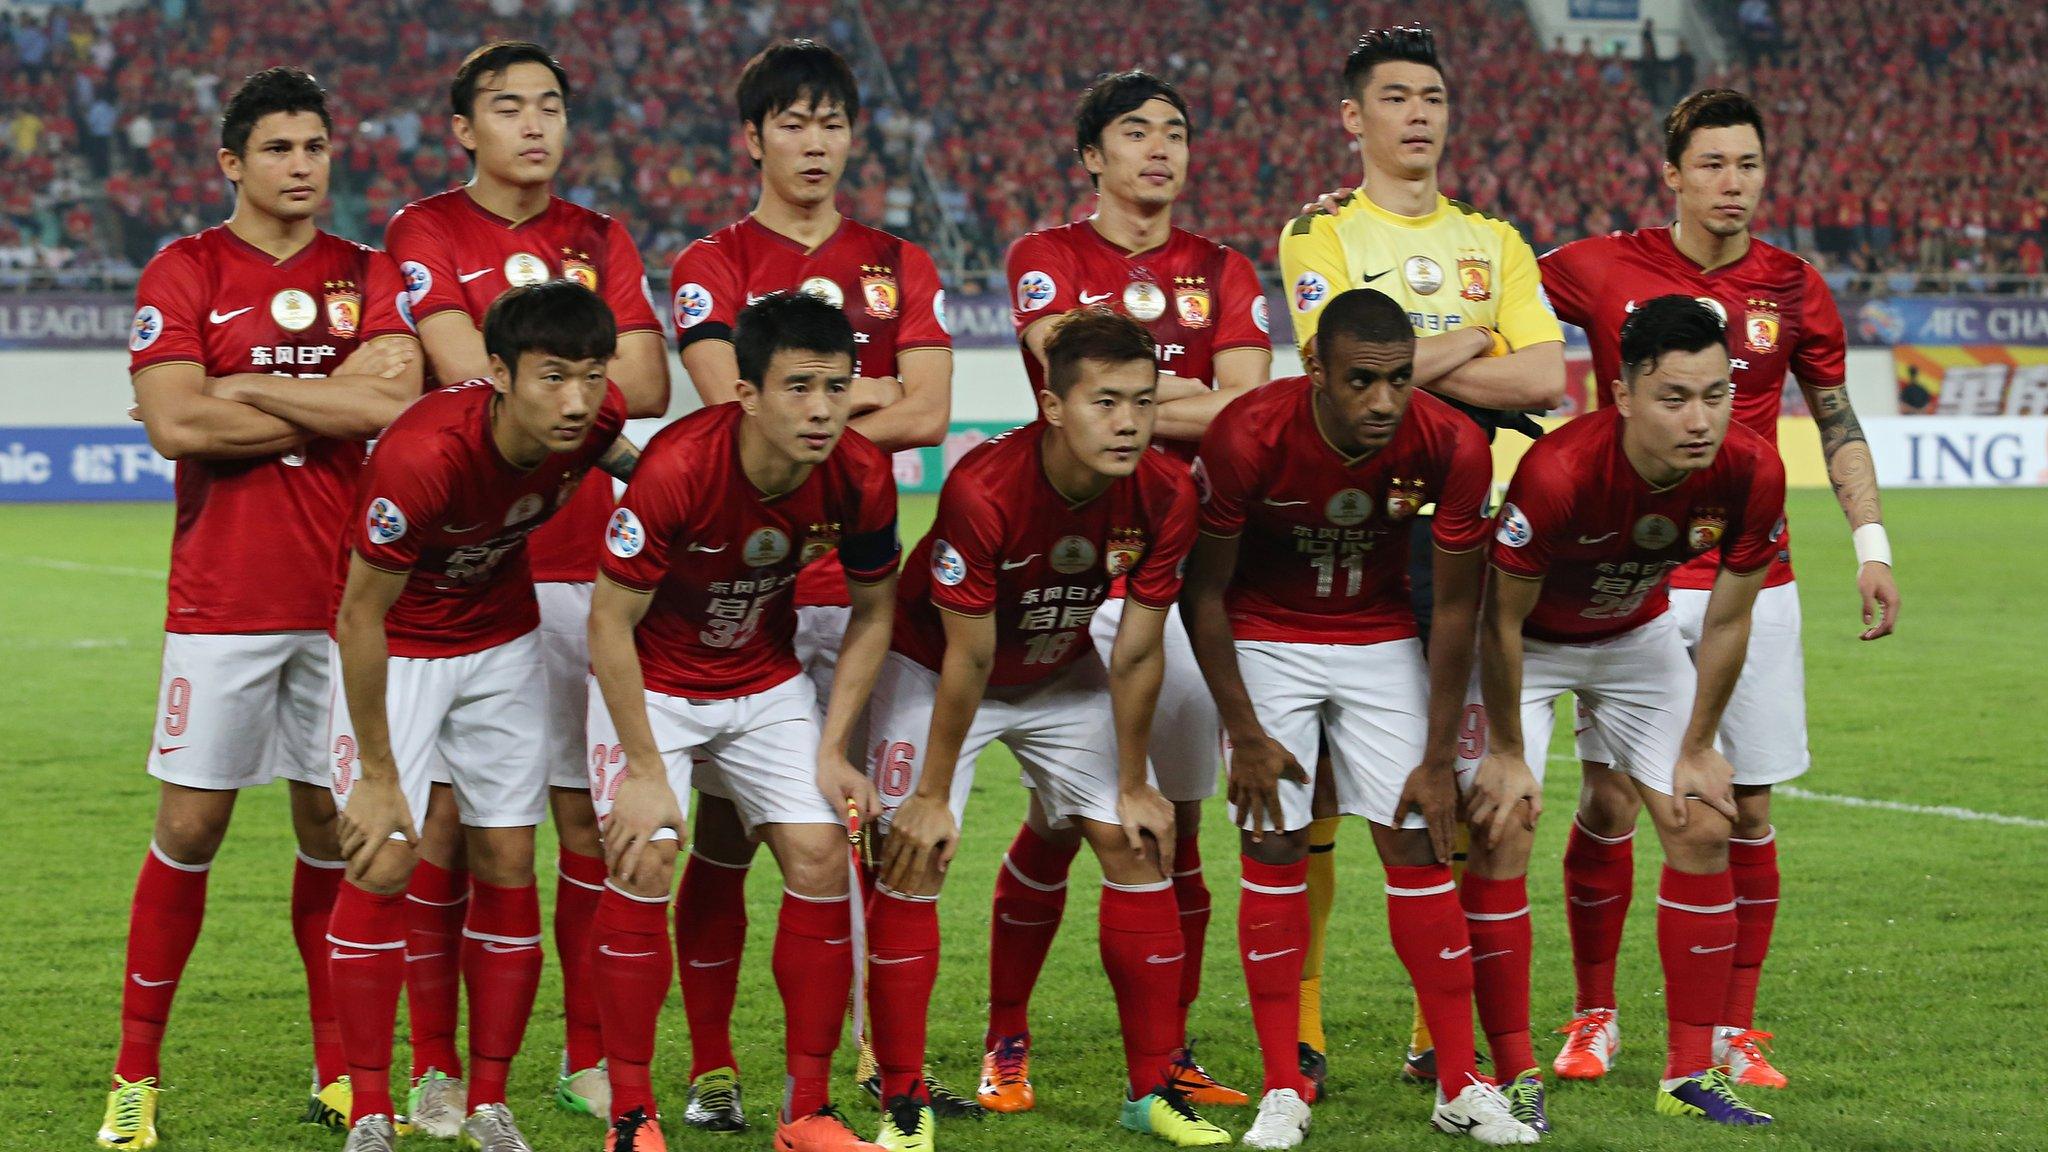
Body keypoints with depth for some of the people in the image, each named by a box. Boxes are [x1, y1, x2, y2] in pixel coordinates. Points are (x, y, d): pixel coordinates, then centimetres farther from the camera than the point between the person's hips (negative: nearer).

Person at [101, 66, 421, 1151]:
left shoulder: (368, 276, 8)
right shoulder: (183, 273, 1)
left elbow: (394, 403, -9)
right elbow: (175, 422, -12)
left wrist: (246, 386, -10)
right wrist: (331, 403, -8)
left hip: (344, 593, 2)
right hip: (221, 599, -2)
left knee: (334, 826, 7)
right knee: (189, 826, -1)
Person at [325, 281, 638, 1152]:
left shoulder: (596, 417, -22)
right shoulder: (422, 457, -37)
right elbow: (362, 615, -27)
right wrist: (377, 777, -23)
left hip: (503, 639, 5)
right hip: (395, 646, -5)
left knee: (508, 863, 2)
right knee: (383, 863, -10)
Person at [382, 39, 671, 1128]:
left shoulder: (602, 241, 13)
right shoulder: (424, 233, 1)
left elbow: (650, 388, 1)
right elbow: (467, 374, -13)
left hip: (584, 561, 3)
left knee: (589, 809, 5)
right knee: (447, 810, -3)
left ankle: (588, 1056, 14)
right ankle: (437, 1066, 5)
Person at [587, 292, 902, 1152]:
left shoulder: (860, 478, -19)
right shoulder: (676, 469, -32)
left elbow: (873, 611, -1)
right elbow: (610, 624, -22)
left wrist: (832, 750, -7)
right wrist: (647, 772, -22)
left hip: (767, 679, 4)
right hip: (650, 681, -4)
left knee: (821, 854, -8)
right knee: (644, 863, -16)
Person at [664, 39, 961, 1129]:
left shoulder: (898, 265, 12)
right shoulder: (712, 266, 4)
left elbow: (928, 415, 0)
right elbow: (735, 408, -11)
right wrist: (864, 395, -6)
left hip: (857, 576, 3)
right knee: (726, 827, -1)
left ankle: (881, 1054, 11)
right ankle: (712, 1068, 6)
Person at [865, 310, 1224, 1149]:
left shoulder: (1165, 496, -23)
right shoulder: (981, 491, -35)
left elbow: (1137, 653, -11)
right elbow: (967, 661, -27)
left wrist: (1133, 787, -5)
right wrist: (932, 797, -18)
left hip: (1063, 677, 4)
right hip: (933, 666, -4)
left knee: (1139, 847, -2)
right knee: (914, 857, -13)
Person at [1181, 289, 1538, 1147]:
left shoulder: (1451, 448, -23)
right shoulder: (1248, 441, -28)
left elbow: (1456, 607, -10)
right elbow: (1203, 592, -13)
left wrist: (1439, 757, -8)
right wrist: (1244, 735, -11)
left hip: (1383, 640, 2)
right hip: (1267, 642, -1)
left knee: (1418, 844, -3)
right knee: (1274, 849, -6)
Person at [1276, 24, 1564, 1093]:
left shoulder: (1495, 243, 14)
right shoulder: (1318, 236, 3)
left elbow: (1545, 378, 0)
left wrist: (1409, 359, -5)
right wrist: (1473, 343, -4)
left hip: (1457, 528, 3)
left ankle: (1438, 1033, 10)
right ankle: (1296, 1025, 5)